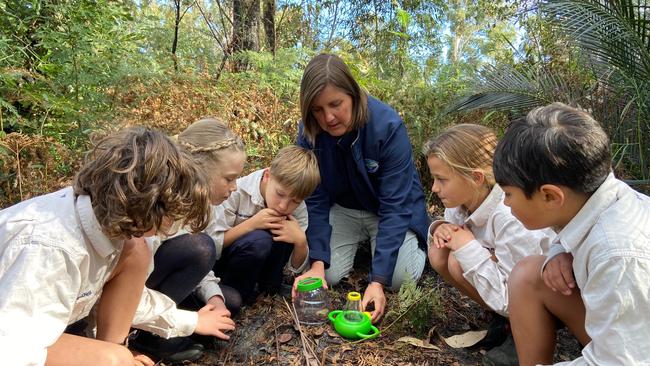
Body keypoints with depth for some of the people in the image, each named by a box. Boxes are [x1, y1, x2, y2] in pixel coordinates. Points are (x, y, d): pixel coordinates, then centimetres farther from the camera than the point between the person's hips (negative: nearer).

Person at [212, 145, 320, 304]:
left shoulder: (298, 209, -13)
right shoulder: (237, 192, -25)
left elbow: (296, 268, -7)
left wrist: (300, 240, -28)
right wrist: (251, 224, -33)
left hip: (262, 258, 4)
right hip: (218, 259, -4)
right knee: (259, 240, -34)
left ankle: (268, 283, -4)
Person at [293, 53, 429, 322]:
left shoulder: (388, 126, -32)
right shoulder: (309, 132, -19)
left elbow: (395, 206, -32)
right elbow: (315, 201, -15)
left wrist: (377, 281, -37)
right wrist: (317, 263, -28)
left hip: (393, 209, -3)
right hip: (344, 208, 3)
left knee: (399, 278, -21)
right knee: (330, 274, -13)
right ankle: (362, 242, 17)